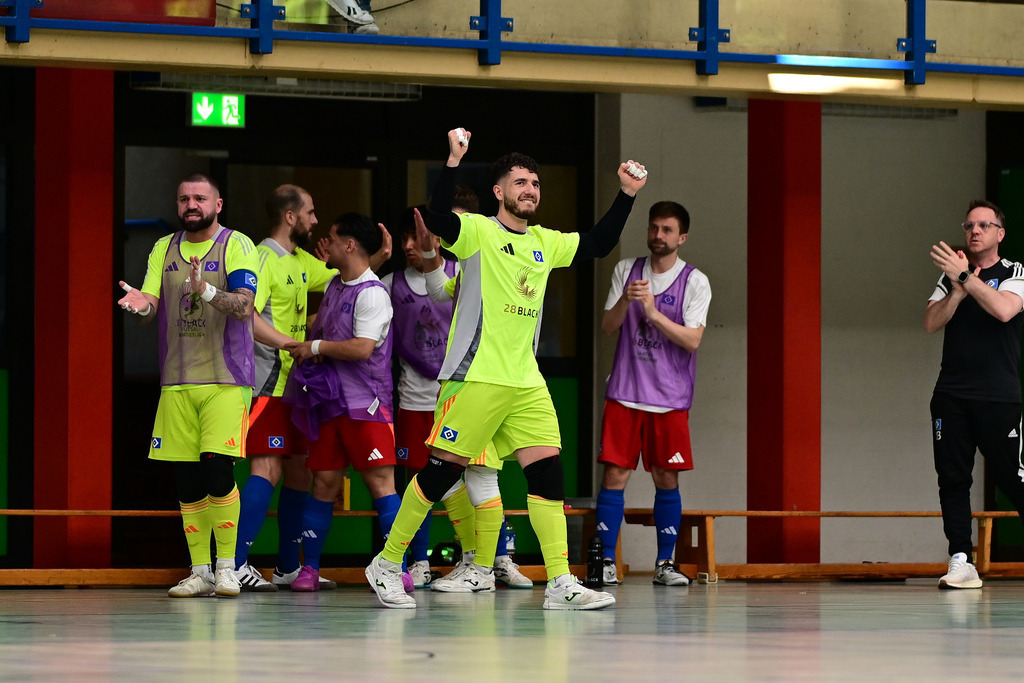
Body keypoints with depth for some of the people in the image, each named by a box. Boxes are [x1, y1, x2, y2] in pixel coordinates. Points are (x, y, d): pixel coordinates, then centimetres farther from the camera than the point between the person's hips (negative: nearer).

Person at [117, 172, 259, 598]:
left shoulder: (237, 245, -2)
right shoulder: (163, 249, 12)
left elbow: (244, 307, -14)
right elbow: (150, 308, 5)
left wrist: (205, 291, -32)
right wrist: (141, 304, -18)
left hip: (226, 379, -5)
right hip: (177, 381, 5)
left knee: (217, 468, -16)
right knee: (186, 479, 3)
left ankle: (227, 568, -6)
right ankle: (200, 571, 12)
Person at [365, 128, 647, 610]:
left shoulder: (545, 243, 16)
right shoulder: (477, 231, -4)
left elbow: (600, 243, 26)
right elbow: (437, 218, -24)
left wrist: (627, 194, 16)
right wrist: (454, 160, -32)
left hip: (526, 383, 6)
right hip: (475, 376, -6)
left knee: (547, 470, -3)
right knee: (443, 469, -4)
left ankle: (560, 583, -4)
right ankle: (386, 565, 9)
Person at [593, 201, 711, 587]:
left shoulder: (694, 282, -1)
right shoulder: (626, 270, 9)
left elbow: (693, 340, -10)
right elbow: (607, 328, 4)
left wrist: (654, 313, -21)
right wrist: (625, 301, -16)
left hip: (670, 399, -1)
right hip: (625, 393, 1)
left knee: (666, 479, 2)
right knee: (615, 474, -5)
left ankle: (665, 564, 10)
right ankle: (606, 562, -2)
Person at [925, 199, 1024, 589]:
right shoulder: (951, 276, 17)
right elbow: (931, 323, 4)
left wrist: (965, 277, -16)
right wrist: (958, 290, -9)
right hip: (951, 395, 4)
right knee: (952, 478, -3)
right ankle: (961, 562, -2)